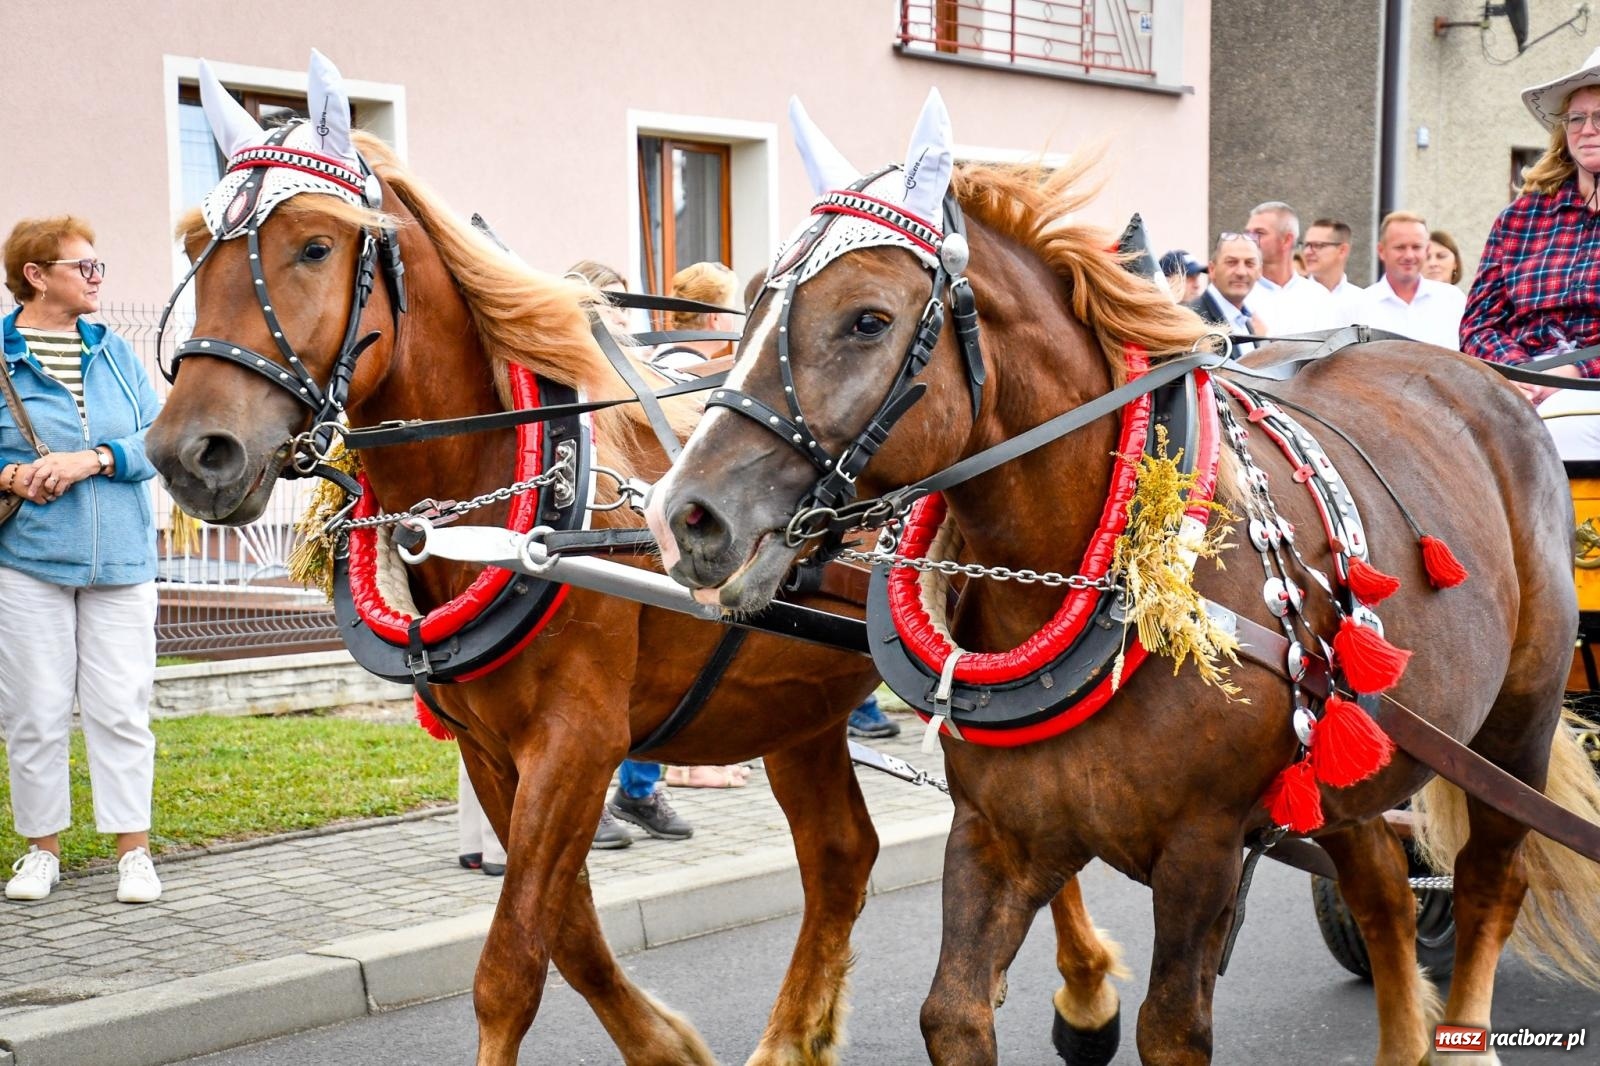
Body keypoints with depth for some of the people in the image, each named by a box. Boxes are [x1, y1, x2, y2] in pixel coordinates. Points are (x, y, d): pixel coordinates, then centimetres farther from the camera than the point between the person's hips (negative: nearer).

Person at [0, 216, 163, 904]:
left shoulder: (115, 352, 9)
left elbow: (157, 440, 4)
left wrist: (93, 459, -11)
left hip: (121, 561, 2)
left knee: (121, 708, 2)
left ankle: (134, 850, 10)